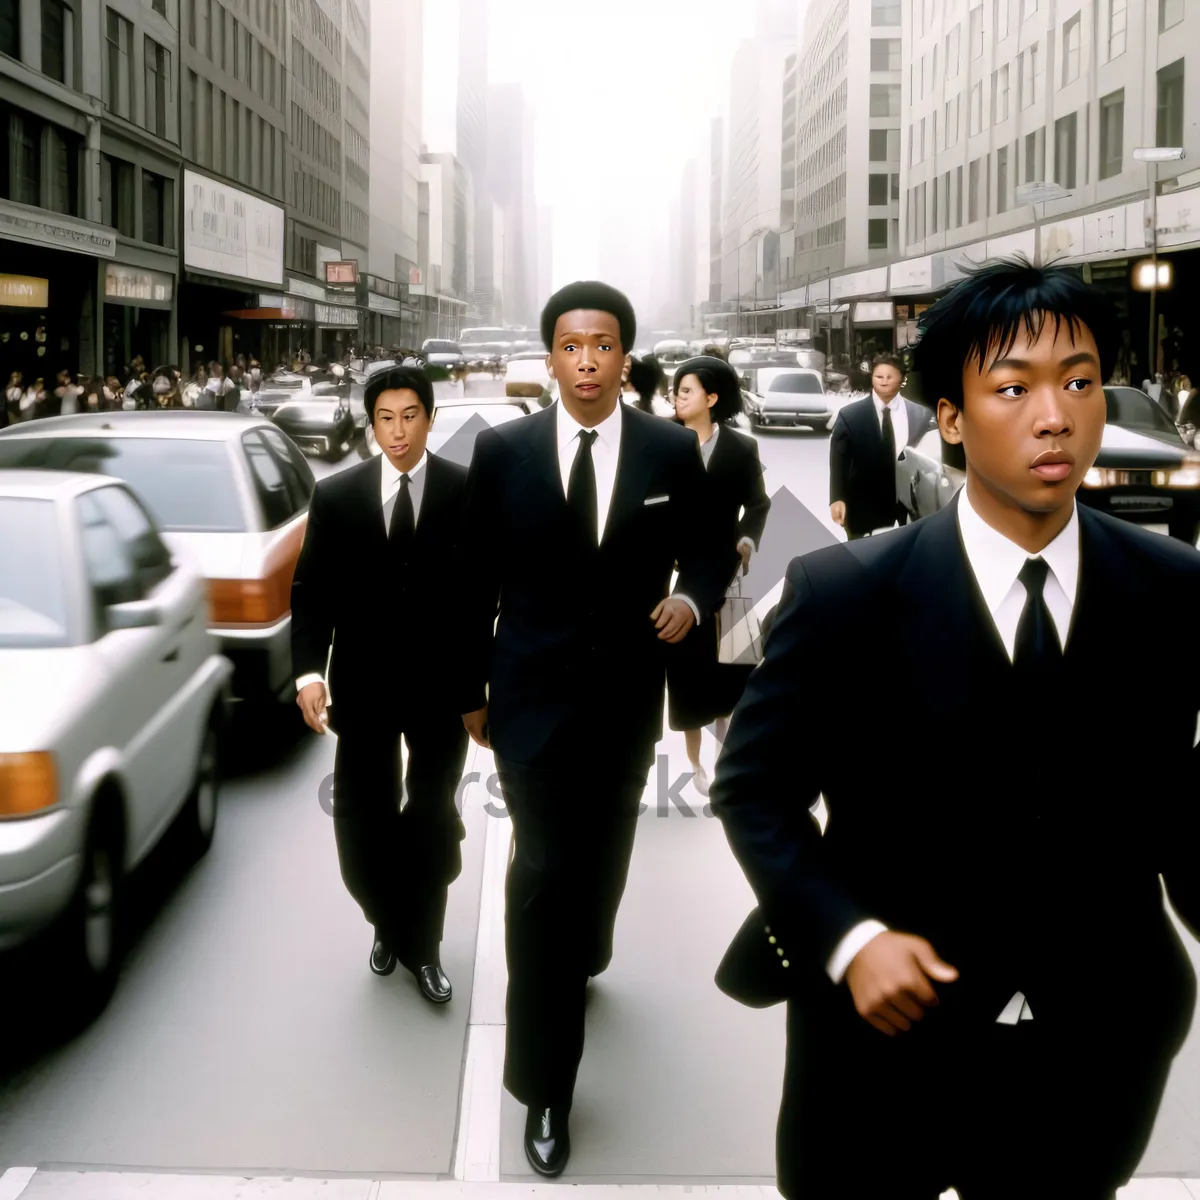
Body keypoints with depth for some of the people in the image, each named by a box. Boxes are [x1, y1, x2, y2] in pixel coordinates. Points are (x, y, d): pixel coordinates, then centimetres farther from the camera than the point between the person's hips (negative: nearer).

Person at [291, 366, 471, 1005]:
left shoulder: (470, 491, -4)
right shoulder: (336, 495, 0)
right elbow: (311, 590, 1)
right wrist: (309, 671, -10)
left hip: (442, 685, -1)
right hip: (364, 687, 1)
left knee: (432, 821, 11)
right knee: (361, 824, 7)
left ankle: (421, 945, 29)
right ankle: (390, 923, 34)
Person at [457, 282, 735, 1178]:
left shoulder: (674, 451, -4)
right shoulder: (503, 450, -5)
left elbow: (709, 550, 7)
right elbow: (478, 578, 1)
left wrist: (693, 598, -16)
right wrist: (472, 690, 5)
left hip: (626, 695, 2)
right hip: (533, 694, -2)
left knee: (603, 853, 21)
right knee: (544, 869, -7)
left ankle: (583, 953, 53)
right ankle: (546, 1086, 3)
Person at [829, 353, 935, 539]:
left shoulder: (921, 414, 1)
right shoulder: (850, 416, -3)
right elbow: (839, 461, -5)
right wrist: (837, 498, -17)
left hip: (910, 508, 2)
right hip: (865, 508, -2)